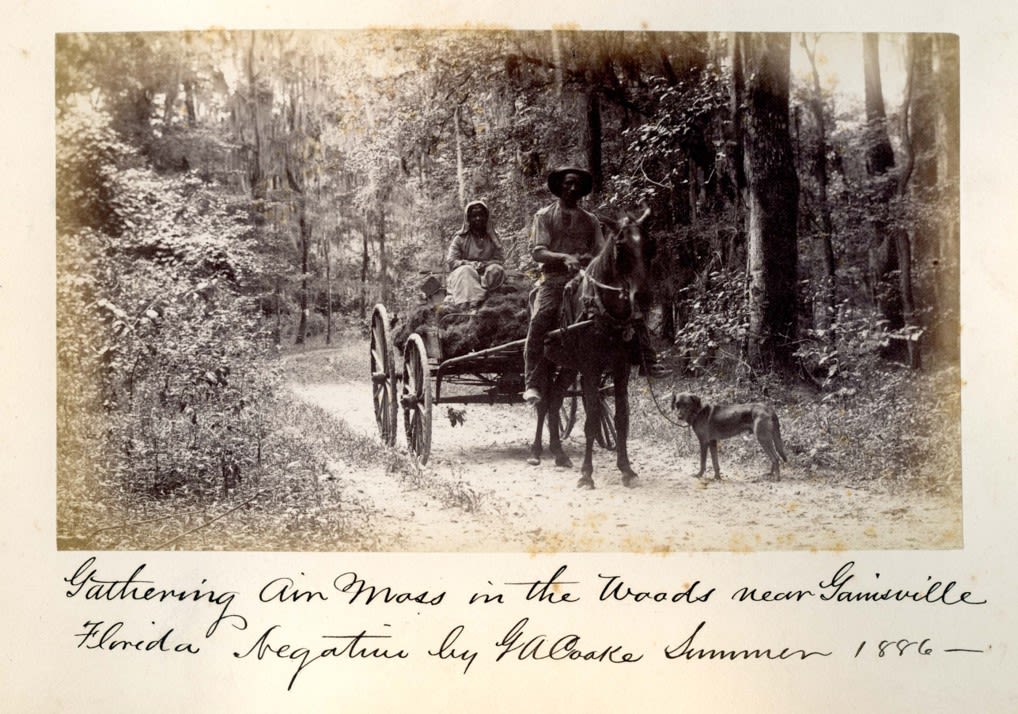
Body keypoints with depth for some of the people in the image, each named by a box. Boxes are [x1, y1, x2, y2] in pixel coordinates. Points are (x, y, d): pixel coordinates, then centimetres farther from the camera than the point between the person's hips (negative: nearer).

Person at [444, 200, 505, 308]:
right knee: (466, 271, -34)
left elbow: (500, 259, 2)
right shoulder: (460, 238, 1)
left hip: (486, 275, 2)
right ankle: (471, 303, -55)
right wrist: (474, 265, -16)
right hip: (462, 277, -2)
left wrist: (484, 264, -18)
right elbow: (451, 262, -6)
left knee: (497, 270, -28)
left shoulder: (492, 238, 8)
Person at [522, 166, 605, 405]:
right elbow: (538, 252, 0)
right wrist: (564, 257, -18)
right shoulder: (544, 215, 12)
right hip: (553, 281, -2)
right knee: (539, 323, -27)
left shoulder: (590, 220, 20)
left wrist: (591, 260, -14)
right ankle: (533, 386, -25)